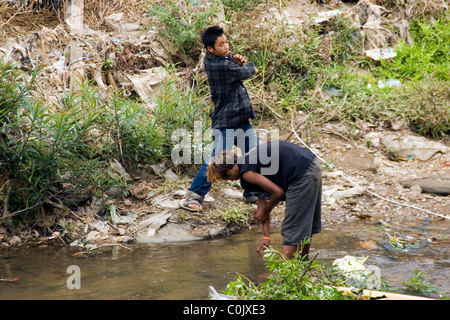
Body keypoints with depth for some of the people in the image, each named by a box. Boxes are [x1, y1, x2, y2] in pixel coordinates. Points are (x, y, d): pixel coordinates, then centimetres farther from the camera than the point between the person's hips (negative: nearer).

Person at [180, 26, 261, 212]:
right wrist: (251, 67, 11)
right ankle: (192, 197, 0)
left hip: (242, 118, 9)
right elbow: (244, 73, -12)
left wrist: (238, 62, -8)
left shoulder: (222, 58, 6)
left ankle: (253, 193, 27)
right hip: (226, 121, -9)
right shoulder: (217, 65, -22)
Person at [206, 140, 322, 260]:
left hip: (303, 176, -10)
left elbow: (277, 192, -13)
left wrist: (264, 211, 6)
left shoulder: (247, 173, -13)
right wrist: (266, 236, 14)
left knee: (291, 230, -3)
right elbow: (262, 200, 16)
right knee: (305, 222, 24)